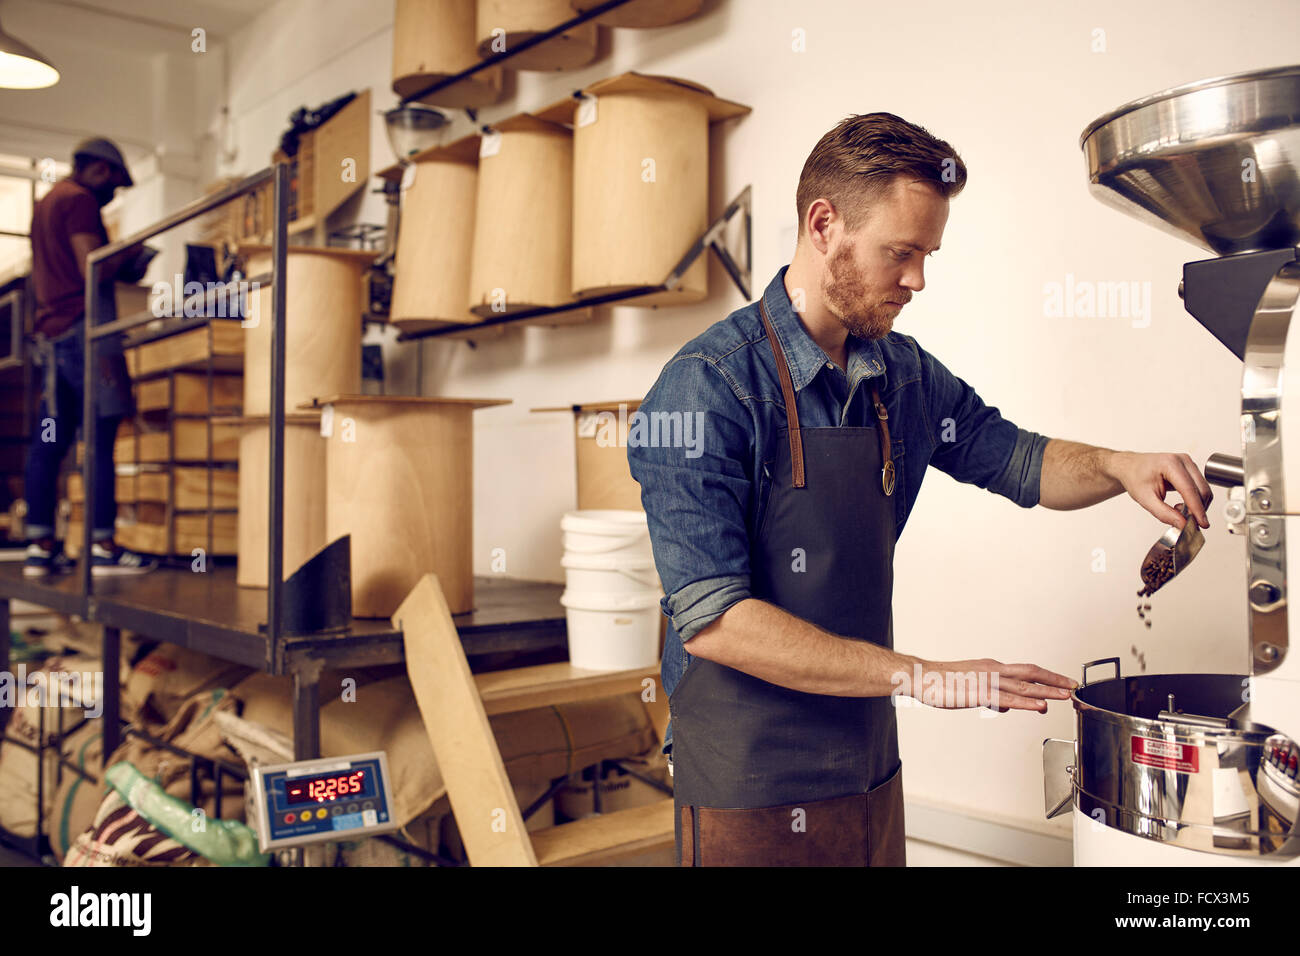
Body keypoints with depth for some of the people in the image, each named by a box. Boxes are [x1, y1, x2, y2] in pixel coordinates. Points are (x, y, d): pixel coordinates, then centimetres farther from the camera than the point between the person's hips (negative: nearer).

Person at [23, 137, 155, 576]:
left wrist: (120, 266, 23)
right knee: (102, 437, -10)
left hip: (52, 330, 10)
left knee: (49, 441, 5)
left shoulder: (46, 202, 25)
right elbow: (94, 269, -15)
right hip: (84, 326, -9)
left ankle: (40, 546, 5)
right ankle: (103, 545, -12)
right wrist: (132, 252, 2)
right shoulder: (80, 200, -6)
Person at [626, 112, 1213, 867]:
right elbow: (710, 619, -24)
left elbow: (1014, 457, 18)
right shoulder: (710, 386, -19)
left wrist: (1119, 468, -4)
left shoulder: (902, 373, 3)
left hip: (870, 768, 7)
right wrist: (922, 677, -24)